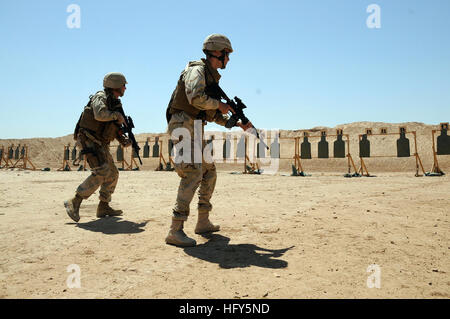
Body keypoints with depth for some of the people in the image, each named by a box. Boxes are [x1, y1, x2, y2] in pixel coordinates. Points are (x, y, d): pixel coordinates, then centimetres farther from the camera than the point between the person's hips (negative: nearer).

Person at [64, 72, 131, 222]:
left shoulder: (115, 103, 17)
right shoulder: (101, 97, -10)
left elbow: (114, 128, 22)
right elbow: (100, 114, -32)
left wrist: (123, 140, 5)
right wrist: (117, 115, -16)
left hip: (101, 144, 10)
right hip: (89, 140, -10)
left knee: (113, 174, 8)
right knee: (101, 172, -23)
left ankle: (103, 207, 14)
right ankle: (74, 203, -17)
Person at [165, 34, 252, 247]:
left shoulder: (212, 78, 21)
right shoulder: (197, 70, -6)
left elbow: (212, 115, 25)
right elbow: (195, 97, -27)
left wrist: (237, 123, 18)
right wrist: (220, 105, -11)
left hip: (195, 131, 10)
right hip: (183, 127, -10)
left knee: (209, 172, 13)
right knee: (193, 174, -20)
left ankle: (203, 222, 22)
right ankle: (175, 231, -20)